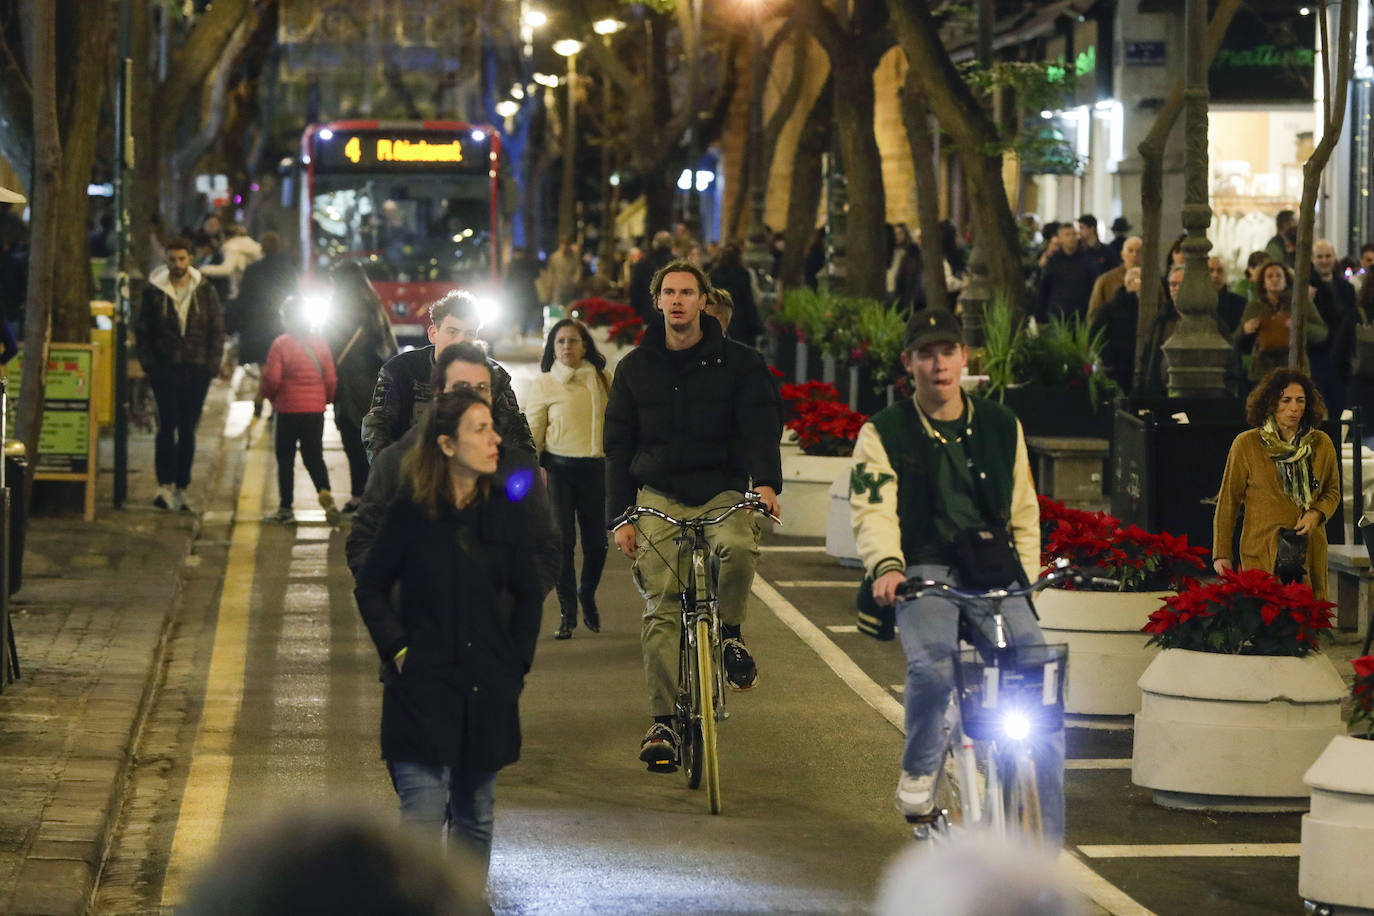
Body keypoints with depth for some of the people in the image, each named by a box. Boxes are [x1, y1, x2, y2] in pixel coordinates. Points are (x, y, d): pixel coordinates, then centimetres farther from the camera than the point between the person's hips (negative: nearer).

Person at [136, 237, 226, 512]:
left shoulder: (205, 291, 6)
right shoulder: (153, 291, 2)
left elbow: (217, 330, 9)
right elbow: (142, 331, 6)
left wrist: (212, 365, -1)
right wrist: (149, 364, -5)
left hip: (196, 372, 2)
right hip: (165, 370, -2)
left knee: (188, 430, 5)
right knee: (167, 425, -12)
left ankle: (180, 488, 11)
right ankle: (165, 485, -15)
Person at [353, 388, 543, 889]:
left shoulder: (504, 512, 2)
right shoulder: (410, 511, -6)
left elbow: (527, 594, 13)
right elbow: (370, 586, 4)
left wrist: (517, 662, 6)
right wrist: (397, 649, -6)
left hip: (487, 694, 3)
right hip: (422, 689, -3)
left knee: (475, 819, 12)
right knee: (422, 819, -9)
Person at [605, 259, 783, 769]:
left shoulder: (737, 362, 5)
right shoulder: (635, 368, 11)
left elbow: (761, 424, -5)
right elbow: (619, 446, 12)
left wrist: (765, 481, -25)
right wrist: (620, 517, 3)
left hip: (723, 489, -1)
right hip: (659, 495, 1)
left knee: (739, 546, -35)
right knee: (660, 610, -10)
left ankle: (730, 632, -7)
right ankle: (664, 722, -6)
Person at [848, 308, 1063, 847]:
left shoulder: (1001, 427, 16)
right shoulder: (883, 433, 5)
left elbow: (1022, 511, 22)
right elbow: (873, 509, -9)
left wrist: (1025, 579, 9)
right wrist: (886, 566, -29)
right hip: (925, 574, -2)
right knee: (931, 665, -34)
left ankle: (1047, 842, -9)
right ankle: (918, 771, -3)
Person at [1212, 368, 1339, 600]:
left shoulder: (1322, 444, 8)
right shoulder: (1246, 444, 0)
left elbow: (1333, 491, 21)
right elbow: (1228, 500, 5)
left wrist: (1316, 513, -2)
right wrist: (1222, 554, 2)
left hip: (1310, 551, 3)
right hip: (1261, 552, -2)